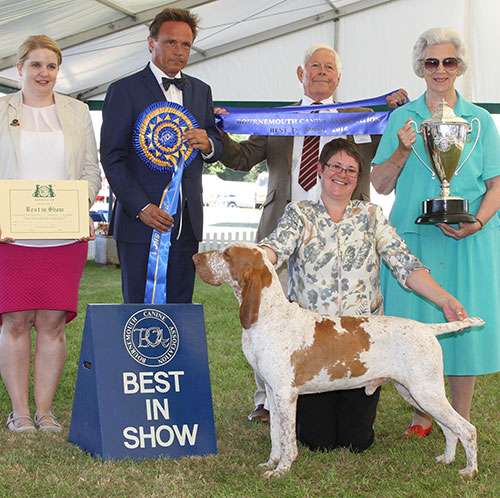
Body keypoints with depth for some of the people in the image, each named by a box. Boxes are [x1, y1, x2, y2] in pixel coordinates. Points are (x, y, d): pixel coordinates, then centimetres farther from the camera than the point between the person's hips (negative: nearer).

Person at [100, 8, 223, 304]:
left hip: (187, 221, 5)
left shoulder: (201, 91, 16)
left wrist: (208, 144, -6)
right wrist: (141, 207, -15)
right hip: (141, 219, -5)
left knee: (181, 305, 7)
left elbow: (217, 146, 20)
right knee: (140, 308, -2)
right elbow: (111, 158, -6)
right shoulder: (124, 91, -1)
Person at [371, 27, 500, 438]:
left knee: (464, 323, 0)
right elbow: (380, 185, 6)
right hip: (414, 236, 1)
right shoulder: (402, 118, 9)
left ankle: (461, 423, 12)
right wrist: (403, 150, -10)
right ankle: (422, 415, 18)